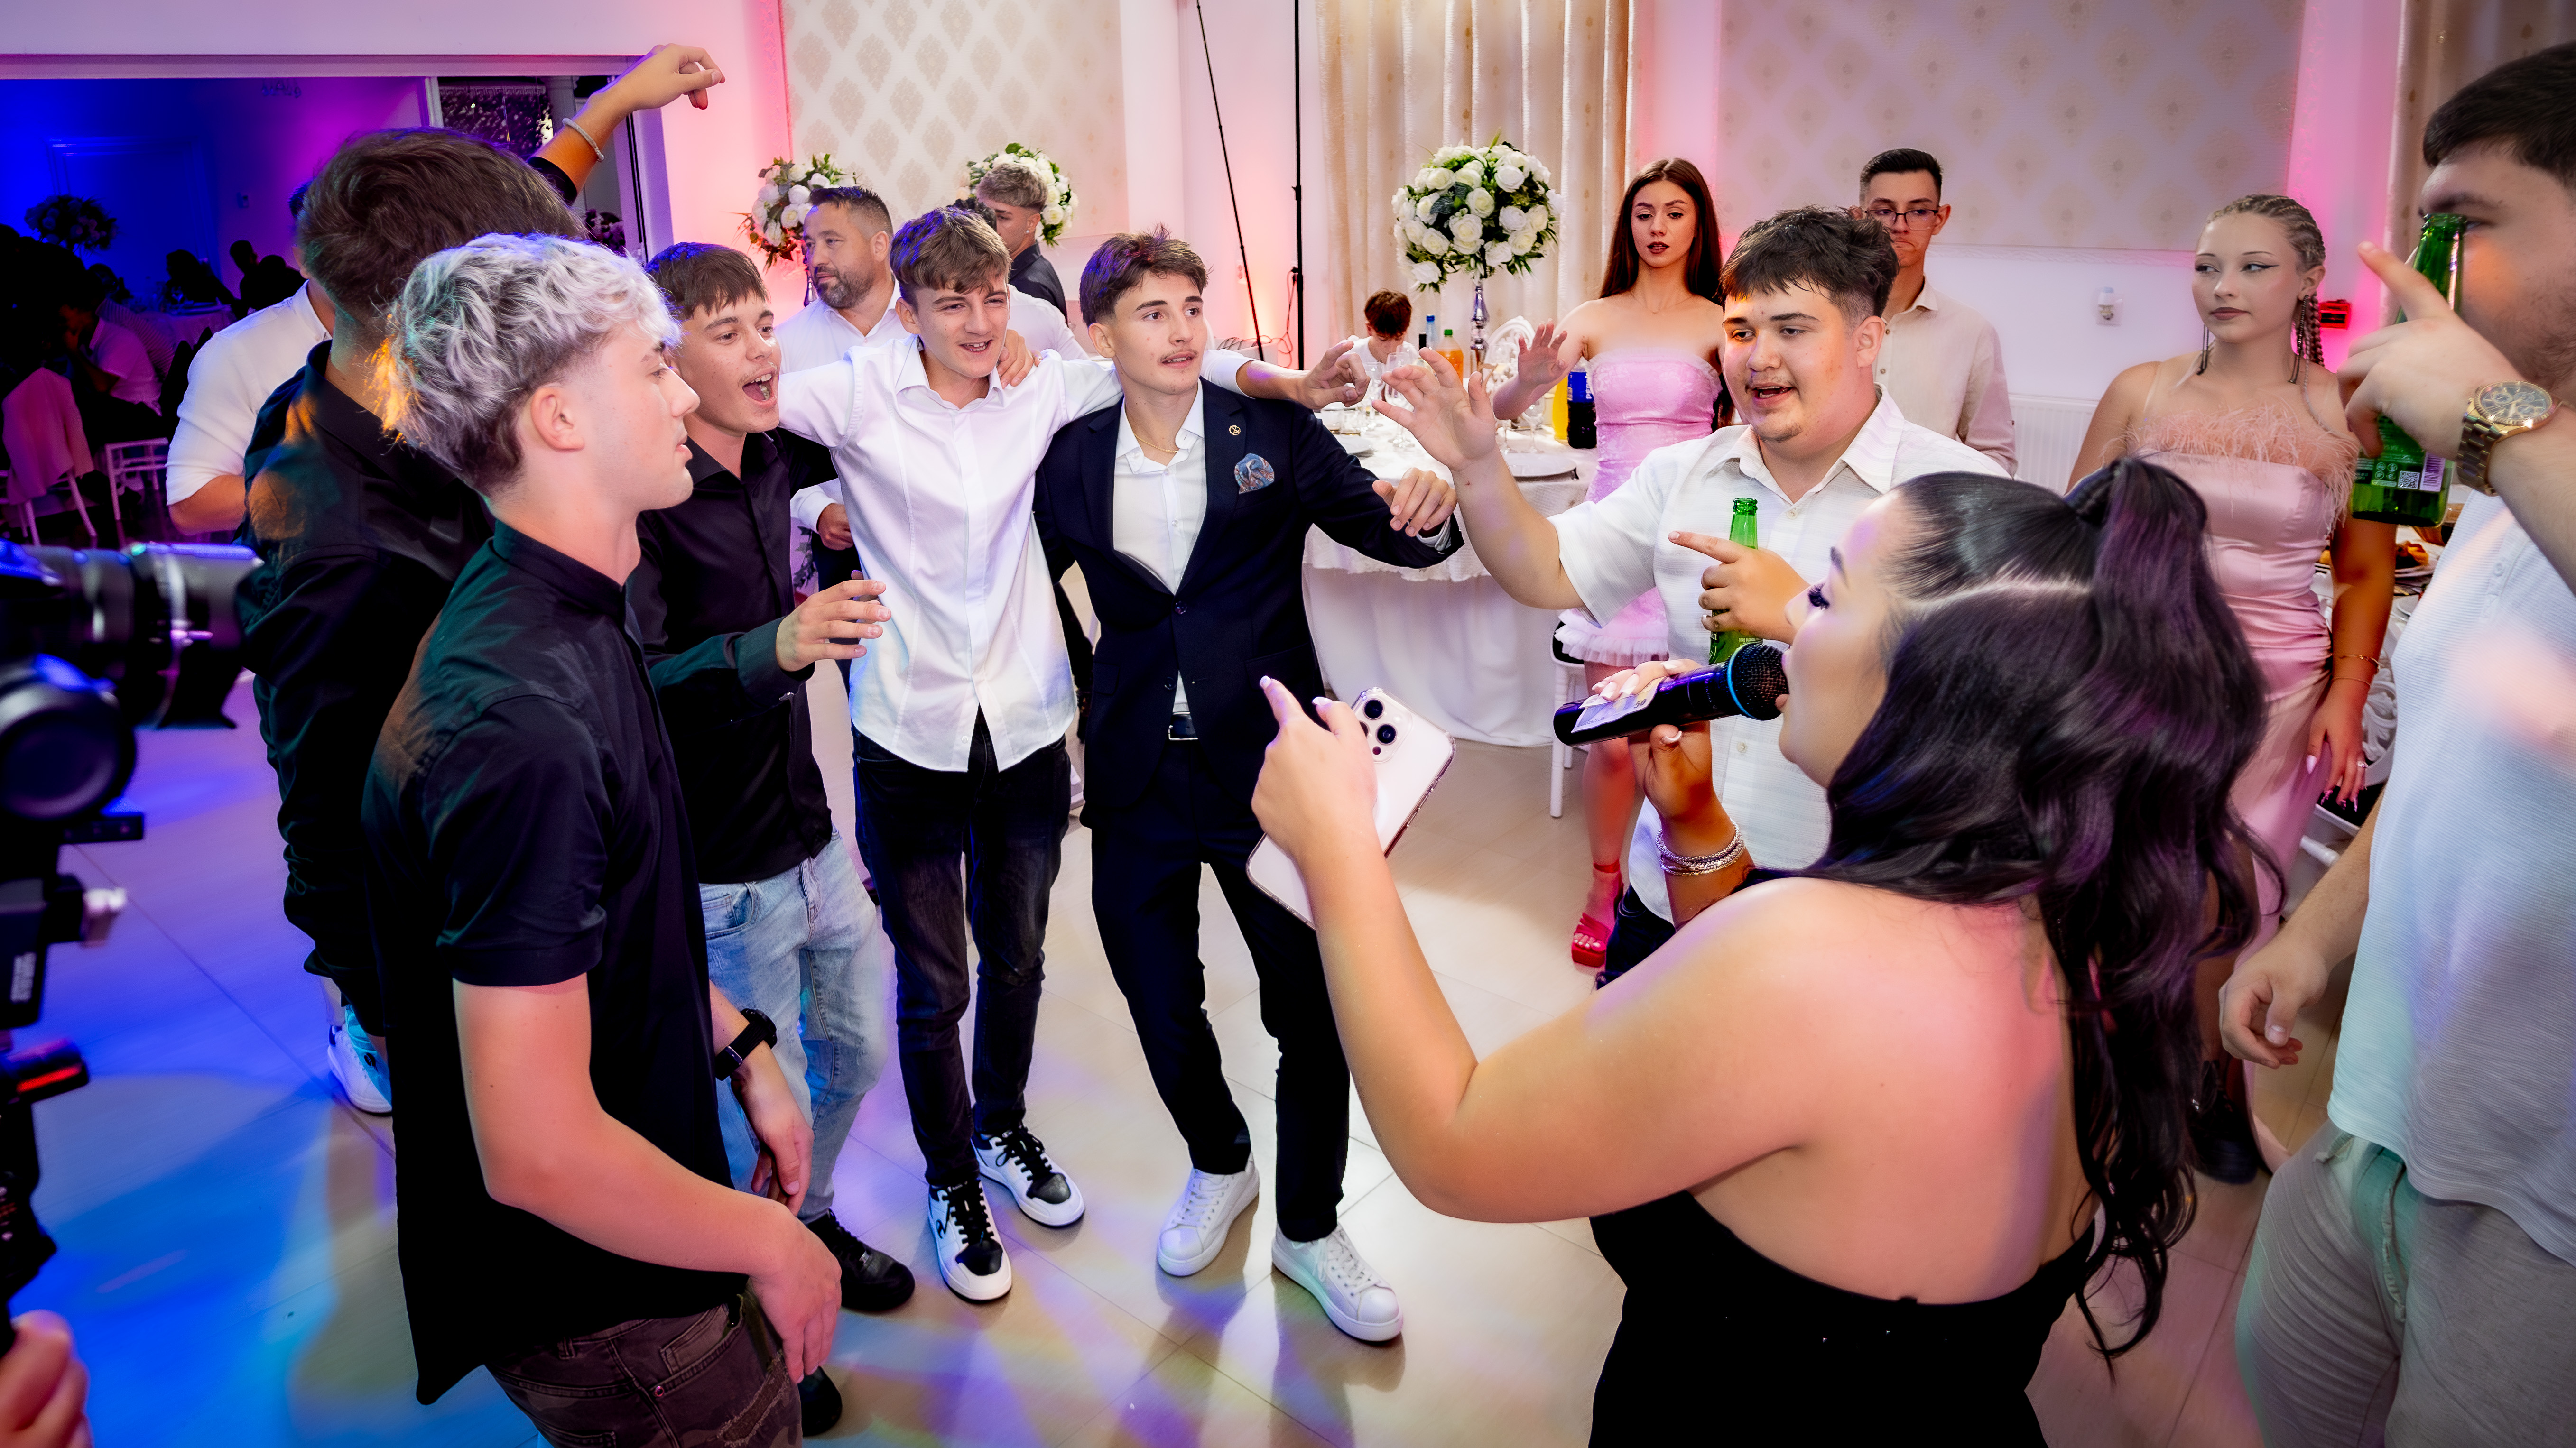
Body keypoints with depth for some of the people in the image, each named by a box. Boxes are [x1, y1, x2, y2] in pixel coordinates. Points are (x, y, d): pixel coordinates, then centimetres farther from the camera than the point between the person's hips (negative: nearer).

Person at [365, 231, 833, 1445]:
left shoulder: (563, 620, 2)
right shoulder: (523, 716, -31)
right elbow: (537, 1152, -30)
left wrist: (738, 1047, 8)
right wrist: (770, 1243, -17)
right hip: (609, 1313, -9)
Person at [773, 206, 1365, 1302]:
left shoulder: (1040, 390, 0)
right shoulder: (862, 394, -7)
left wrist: (1284, 382, -9)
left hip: (1025, 726, 3)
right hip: (910, 732, -3)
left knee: (1016, 958, 20)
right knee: (933, 984, 6)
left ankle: (1002, 1130, 46)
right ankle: (950, 1182, 30)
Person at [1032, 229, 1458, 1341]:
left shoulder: (1275, 431, -4)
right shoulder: (1071, 460, 0)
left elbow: (1388, 530, -2)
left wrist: (1426, 510, -24)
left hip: (1270, 762, -1)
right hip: (1139, 778, 2)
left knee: (1314, 1006, 6)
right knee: (1159, 1000, 15)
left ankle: (1309, 1227, 28)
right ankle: (1219, 1165, 44)